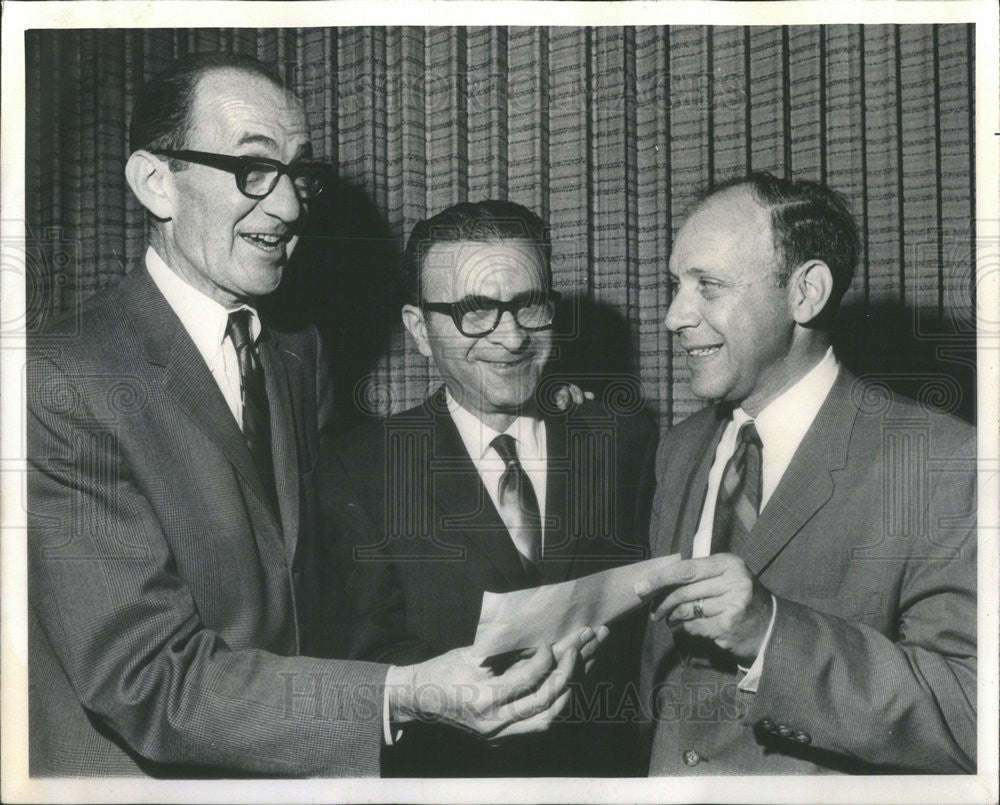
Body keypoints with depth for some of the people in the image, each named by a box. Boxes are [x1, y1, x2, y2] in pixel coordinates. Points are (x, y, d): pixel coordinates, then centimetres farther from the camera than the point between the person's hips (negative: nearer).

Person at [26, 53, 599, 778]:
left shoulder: (300, 353, 3)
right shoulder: (63, 384, -21)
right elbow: (146, 680, -25)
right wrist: (405, 697, -34)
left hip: (284, 763, 6)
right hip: (138, 769, -6)